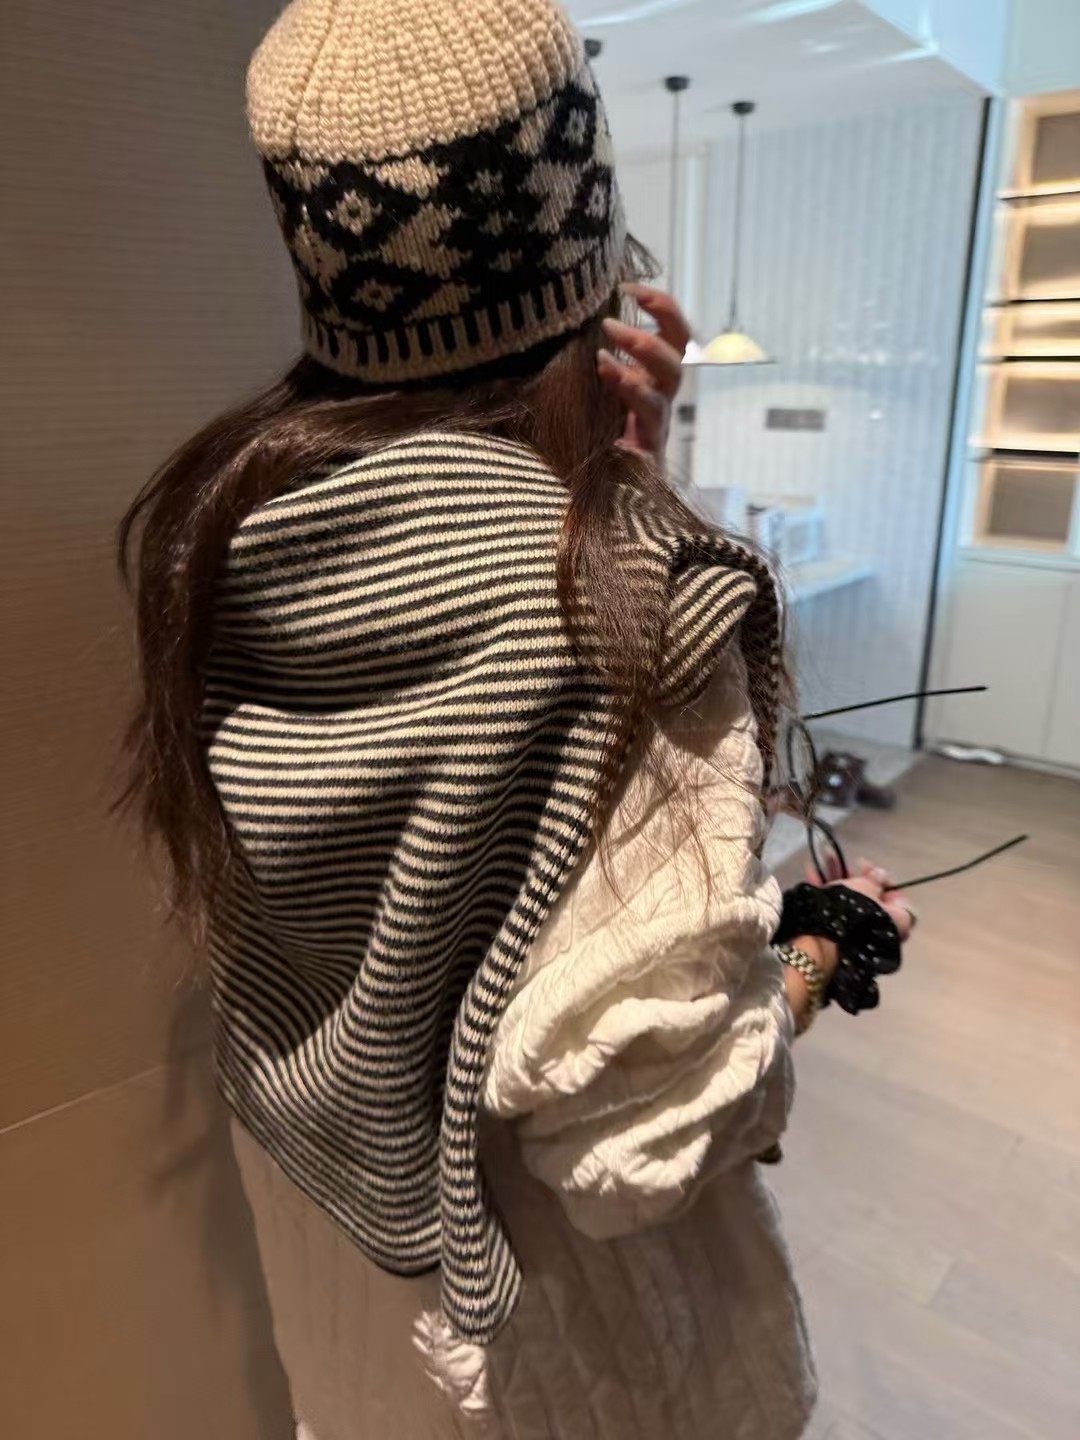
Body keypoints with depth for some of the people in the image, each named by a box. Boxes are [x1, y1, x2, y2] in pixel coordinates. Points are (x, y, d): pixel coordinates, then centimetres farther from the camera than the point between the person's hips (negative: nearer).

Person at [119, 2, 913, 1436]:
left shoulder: (221, 519, -12)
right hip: (528, 1261, -4)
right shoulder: (627, 589, -32)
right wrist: (829, 939, -10)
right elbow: (635, 1108, -28)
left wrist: (611, 476, -9)